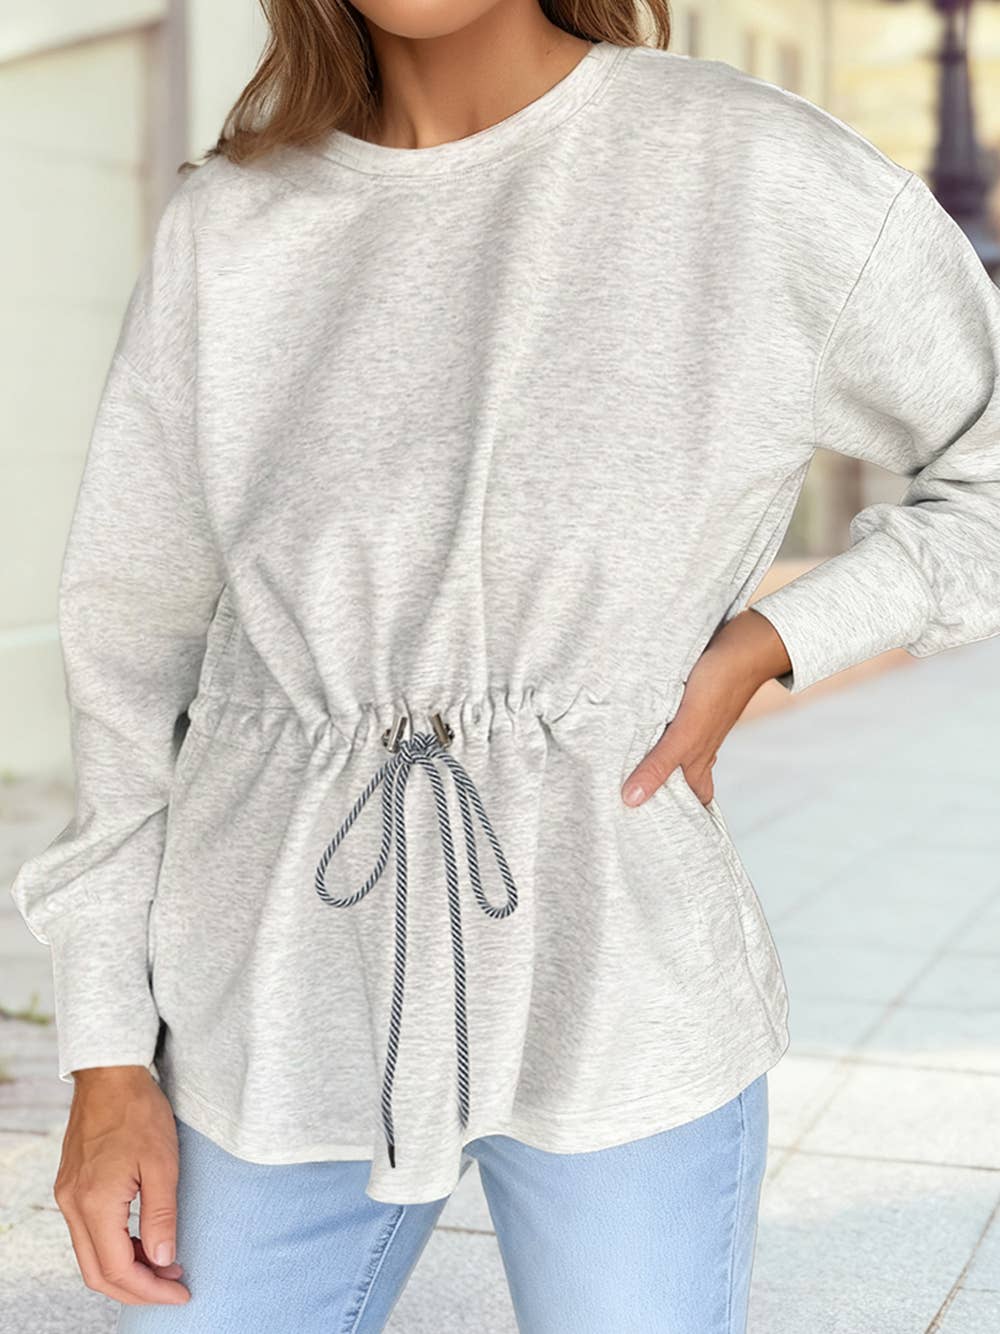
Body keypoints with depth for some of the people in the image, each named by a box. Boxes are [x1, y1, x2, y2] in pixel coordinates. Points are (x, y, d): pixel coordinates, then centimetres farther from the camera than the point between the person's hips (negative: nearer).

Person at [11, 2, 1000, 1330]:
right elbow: (138, 630, 4)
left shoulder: (759, 171, -9)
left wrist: (765, 648, -10)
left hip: (616, 997, -2)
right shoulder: (226, 225, -1)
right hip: (288, 997, 3)